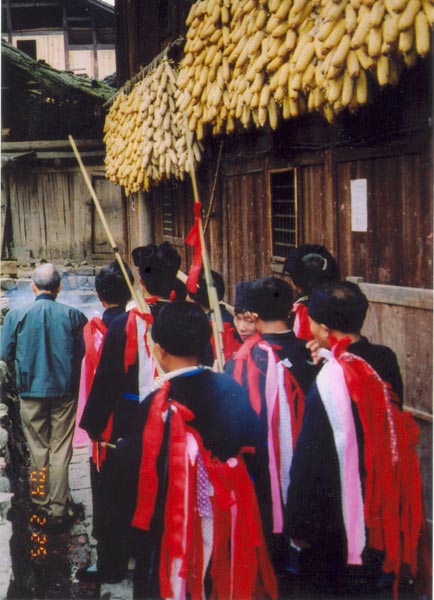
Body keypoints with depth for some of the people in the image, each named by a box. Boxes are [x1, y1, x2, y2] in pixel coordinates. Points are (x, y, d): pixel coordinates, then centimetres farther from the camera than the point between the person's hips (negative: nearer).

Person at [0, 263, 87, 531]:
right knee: (61, 450, 7)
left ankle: (42, 506, 24)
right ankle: (58, 510, 8)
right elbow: (85, 353, -4)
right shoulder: (73, 315, -9)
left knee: (38, 450, 15)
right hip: (65, 391, -1)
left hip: (31, 392, 1)